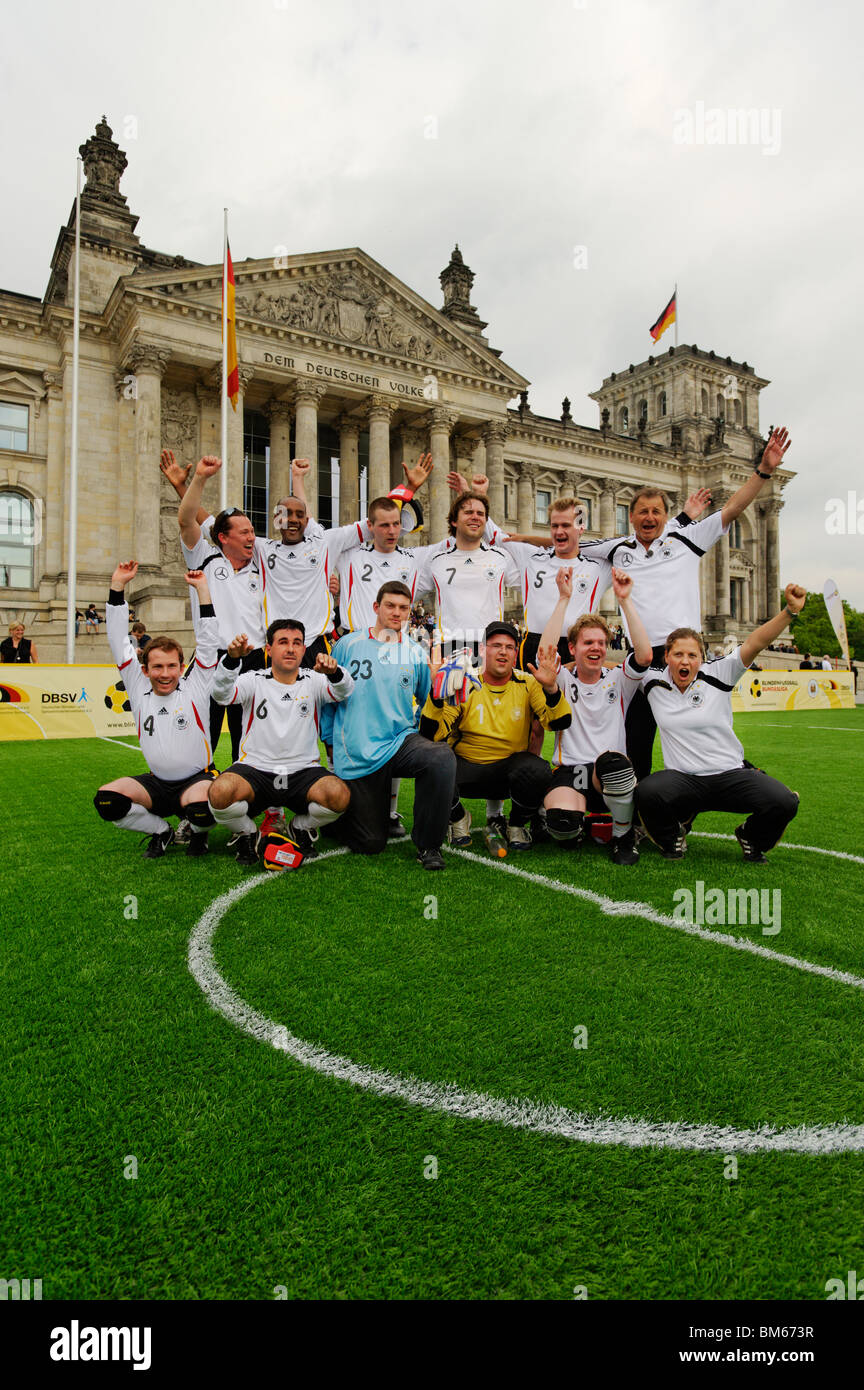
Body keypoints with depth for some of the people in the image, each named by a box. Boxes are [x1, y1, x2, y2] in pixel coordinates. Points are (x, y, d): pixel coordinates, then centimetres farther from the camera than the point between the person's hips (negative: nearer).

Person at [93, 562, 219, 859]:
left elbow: (207, 641, -8)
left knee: (200, 806, -35)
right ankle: (161, 831, 6)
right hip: (157, 783, 3)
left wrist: (201, 589, -10)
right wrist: (117, 585, -1)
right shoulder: (139, 689, 4)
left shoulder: (195, 687, -2)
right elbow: (119, 642, 2)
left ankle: (198, 834, 5)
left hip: (196, 778, -3)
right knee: (106, 800, -21)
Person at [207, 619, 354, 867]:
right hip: (255, 768, -1)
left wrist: (334, 672, -38)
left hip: (303, 770, 1)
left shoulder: (313, 681, 7)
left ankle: (302, 828, 6)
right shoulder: (254, 681, 4)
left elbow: (344, 691, -13)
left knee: (338, 795, -29)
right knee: (220, 792, -32)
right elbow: (221, 695, -15)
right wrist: (232, 659, -35)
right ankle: (247, 834, 4)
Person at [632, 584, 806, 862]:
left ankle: (752, 839, 14)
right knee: (647, 792, -33)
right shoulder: (655, 683, 2)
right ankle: (672, 839, 5)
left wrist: (790, 610, -22)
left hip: (731, 773, 1)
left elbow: (754, 643, -9)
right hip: (682, 778, 0)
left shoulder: (717, 675, 0)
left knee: (784, 802, -24)